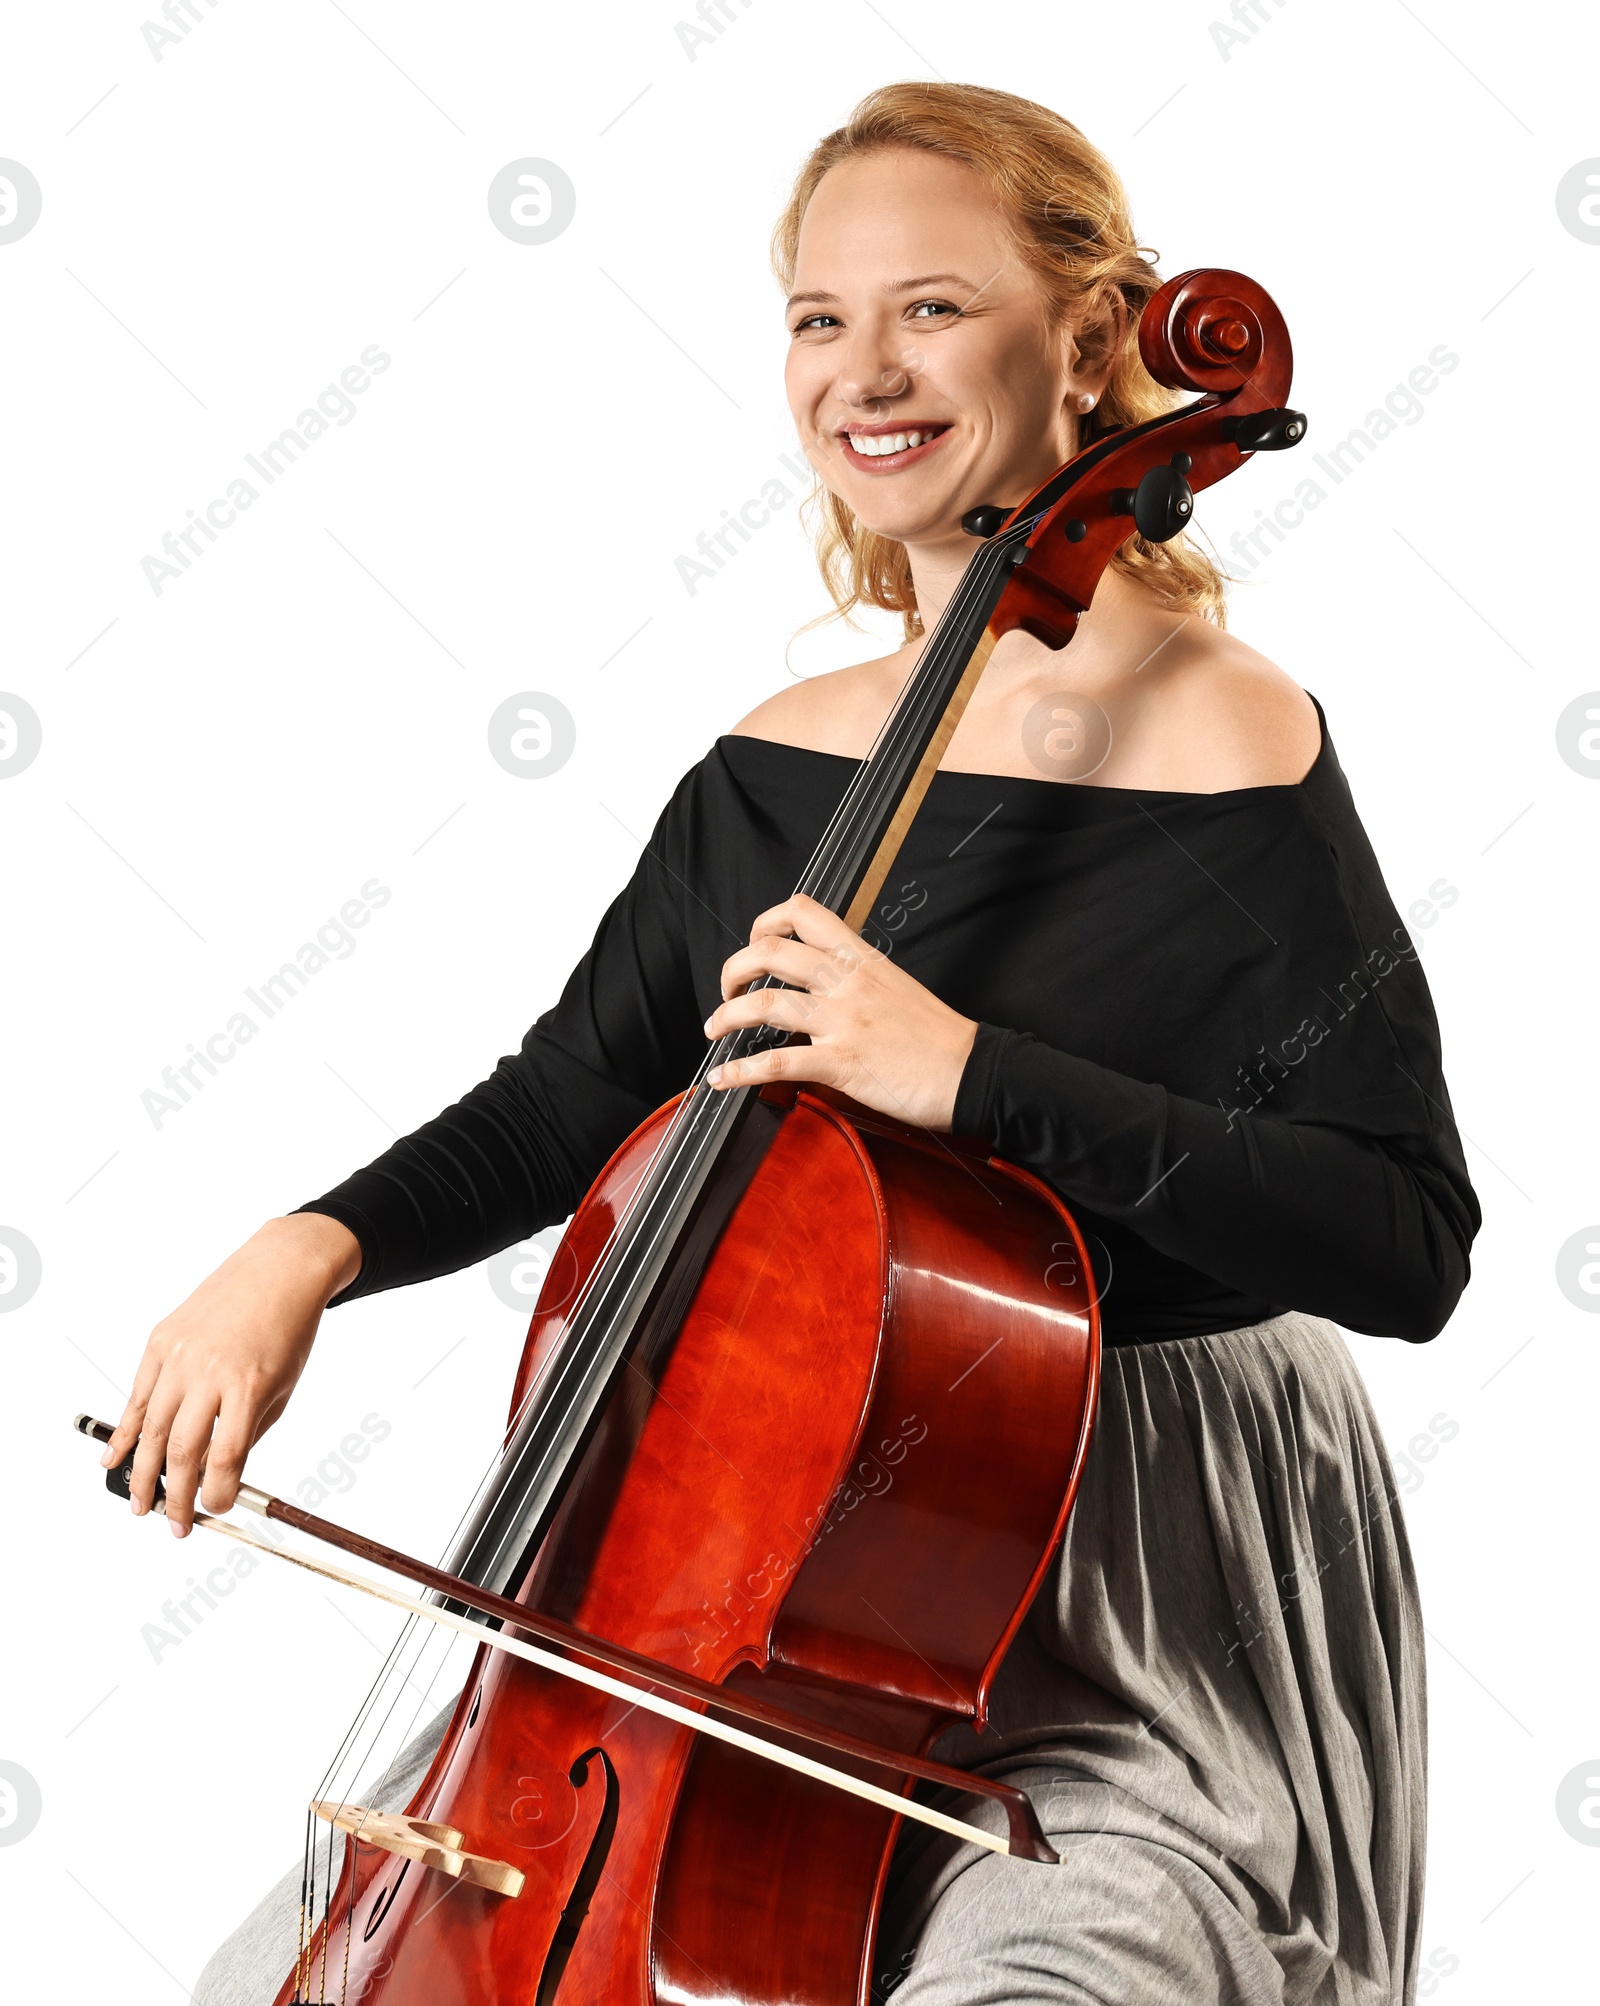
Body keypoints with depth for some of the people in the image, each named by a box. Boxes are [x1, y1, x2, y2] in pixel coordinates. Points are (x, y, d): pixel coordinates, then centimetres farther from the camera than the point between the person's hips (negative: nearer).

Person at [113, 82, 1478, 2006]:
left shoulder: (1225, 741, -14)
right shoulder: (775, 766, 4)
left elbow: (1404, 1241, -20)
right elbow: (569, 1102, 13)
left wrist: (970, 1071, -27)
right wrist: (313, 1250, -4)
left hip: (1134, 1643, -5)